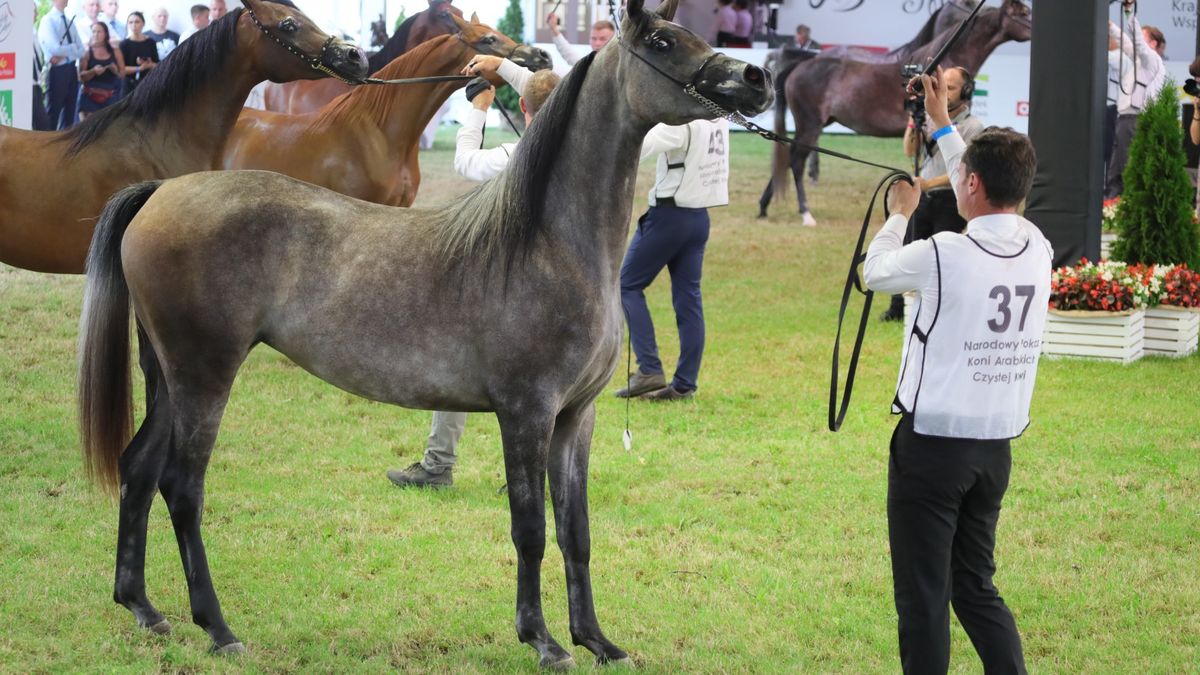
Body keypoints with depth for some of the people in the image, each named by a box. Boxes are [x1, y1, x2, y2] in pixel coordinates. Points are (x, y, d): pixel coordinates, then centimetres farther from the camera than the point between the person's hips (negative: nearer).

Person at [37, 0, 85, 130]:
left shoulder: (69, 21, 12)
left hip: (71, 69, 7)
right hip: (57, 70, -7)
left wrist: (64, 53, -9)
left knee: (69, 111, 10)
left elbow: (81, 51, 8)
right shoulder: (48, 21, -8)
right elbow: (55, 49, -18)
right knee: (53, 111, -2)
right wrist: (73, 48, -4)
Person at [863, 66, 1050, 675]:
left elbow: (874, 272, 6)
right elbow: (993, 199, 21)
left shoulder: (942, 255, -16)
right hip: (996, 447, 6)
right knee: (977, 586, 17)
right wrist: (943, 123, 30)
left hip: (932, 443, -6)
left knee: (923, 597, 1)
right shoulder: (1038, 250, 0)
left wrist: (899, 213, 24)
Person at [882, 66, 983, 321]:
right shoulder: (930, 117, 9)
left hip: (950, 201, -5)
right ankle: (898, 309, 14)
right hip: (923, 197, 5)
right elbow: (910, 151, 8)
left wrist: (930, 183, -21)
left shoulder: (972, 127, -8)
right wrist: (913, 121, -6)